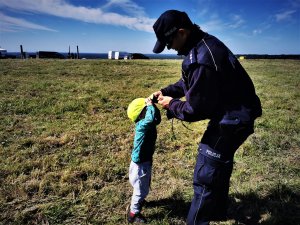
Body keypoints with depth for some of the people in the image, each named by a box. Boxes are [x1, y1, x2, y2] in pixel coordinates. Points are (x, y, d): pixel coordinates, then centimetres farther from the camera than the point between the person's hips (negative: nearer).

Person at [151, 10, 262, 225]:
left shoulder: (202, 59, -29)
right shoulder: (202, 44, 4)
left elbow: (195, 109, -24)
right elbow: (189, 82, 16)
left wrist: (171, 104, -7)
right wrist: (166, 91, 6)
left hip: (232, 120, -11)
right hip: (228, 113, 11)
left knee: (205, 176, -1)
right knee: (220, 164, 25)